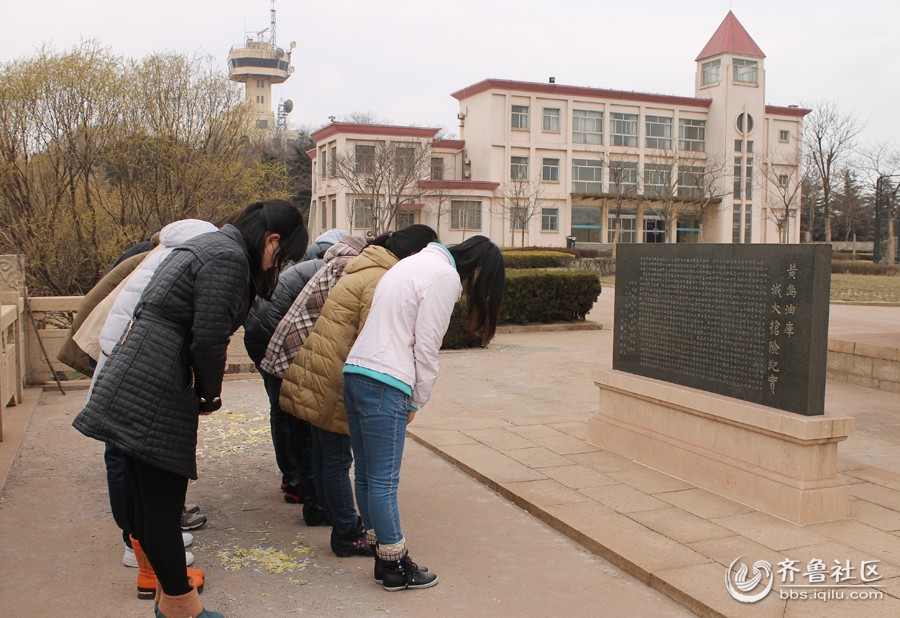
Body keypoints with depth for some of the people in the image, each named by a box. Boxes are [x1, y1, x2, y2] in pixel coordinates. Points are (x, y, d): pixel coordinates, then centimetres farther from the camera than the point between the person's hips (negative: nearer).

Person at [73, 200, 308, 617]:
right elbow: (208, 339, -18)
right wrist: (211, 393, -1)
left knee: (149, 499, 19)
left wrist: (205, 390, 17)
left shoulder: (212, 245, 18)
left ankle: (167, 582, 34)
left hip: (130, 387, 11)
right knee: (163, 503, 1)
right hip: (153, 396, -11)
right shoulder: (228, 258, -15)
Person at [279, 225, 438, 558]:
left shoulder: (367, 269, 15)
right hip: (332, 382, -11)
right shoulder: (382, 281, -18)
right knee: (337, 459, 0)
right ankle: (347, 536, 12)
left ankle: (343, 523, 32)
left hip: (317, 377, 11)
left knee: (325, 456, 18)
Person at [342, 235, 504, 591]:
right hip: (384, 383, -10)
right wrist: (417, 401, 2)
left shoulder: (420, 262, 21)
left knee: (367, 477, 14)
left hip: (356, 372, 10)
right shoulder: (446, 277, -8)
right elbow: (426, 346, -10)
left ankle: (383, 560, 27)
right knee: (384, 480, 0)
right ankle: (396, 567, 13)